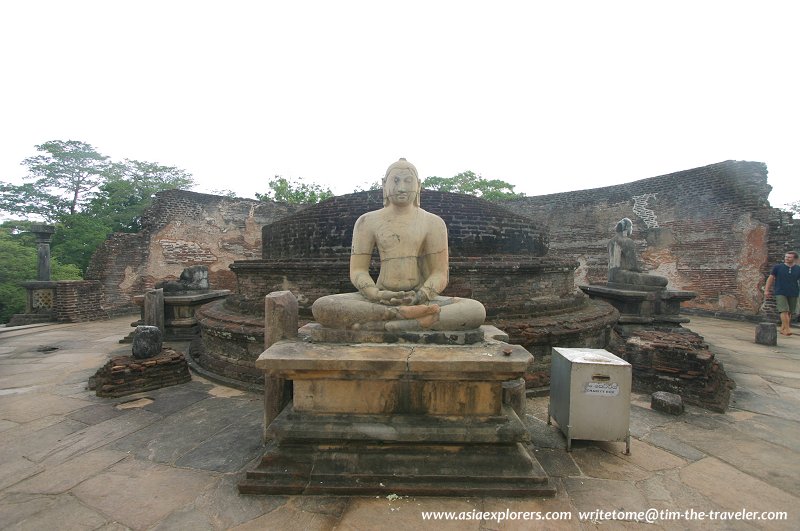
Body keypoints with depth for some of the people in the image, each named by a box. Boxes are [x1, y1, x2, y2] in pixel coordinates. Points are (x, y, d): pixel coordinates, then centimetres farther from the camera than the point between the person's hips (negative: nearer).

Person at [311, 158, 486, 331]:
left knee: (477, 310, -28)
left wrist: (419, 297, -20)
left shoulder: (433, 223, 7)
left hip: (422, 300, 1)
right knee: (321, 306, -26)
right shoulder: (367, 222, 8)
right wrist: (377, 295, -19)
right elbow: (358, 270, 2)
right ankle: (401, 314, -32)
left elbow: (440, 273, 1)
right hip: (380, 300, 0)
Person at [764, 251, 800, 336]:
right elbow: (771, 278, 5)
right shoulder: (778, 267, 1)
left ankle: (782, 329, 20)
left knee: (789, 313, 8)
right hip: (780, 293, -3)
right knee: (784, 311, -13)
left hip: (793, 294, 3)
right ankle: (787, 329, -13)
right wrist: (766, 290, 2)